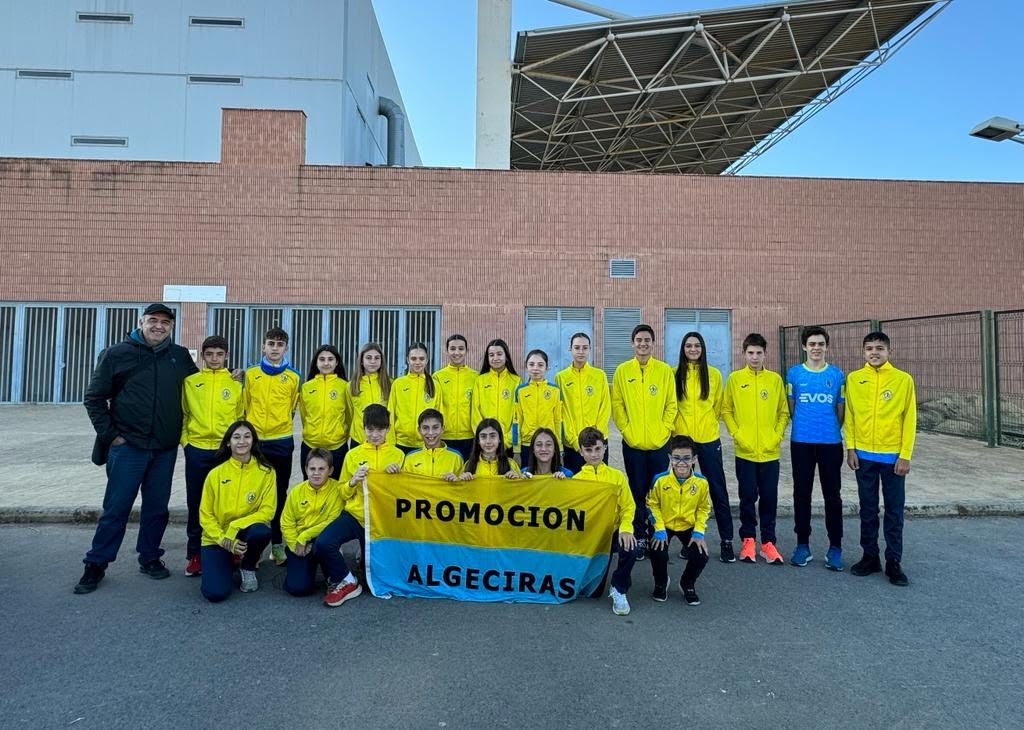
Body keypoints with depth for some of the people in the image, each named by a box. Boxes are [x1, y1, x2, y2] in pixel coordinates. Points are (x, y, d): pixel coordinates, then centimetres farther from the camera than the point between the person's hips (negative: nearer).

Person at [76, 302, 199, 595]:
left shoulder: (181, 356, 6)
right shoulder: (117, 354, -1)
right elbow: (94, 397, 1)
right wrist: (109, 434, -3)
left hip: (165, 449, 3)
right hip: (127, 446, -2)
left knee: (157, 507, 10)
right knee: (116, 508, 3)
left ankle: (150, 558, 25)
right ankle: (96, 565, 18)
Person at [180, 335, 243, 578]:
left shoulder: (235, 384, 4)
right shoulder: (190, 382, 5)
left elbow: (240, 416, 7)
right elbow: (183, 414, 8)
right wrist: (185, 440, -1)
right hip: (196, 450, 1)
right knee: (195, 504, 8)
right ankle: (194, 553, 19)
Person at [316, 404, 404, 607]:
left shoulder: (398, 455, 1)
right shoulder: (353, 455, 3)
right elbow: (343, 493, 8)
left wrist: (396, 477, -15)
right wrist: (353, 481, -13)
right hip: (354, 514, 1)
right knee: (323, 543, -26)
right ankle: (346, 581, -3)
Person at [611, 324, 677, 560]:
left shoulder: (664, 370, 2)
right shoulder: (622, 371, 2)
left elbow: (671, 404, 3)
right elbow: (616, 404, 2)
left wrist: (664, 430, -6)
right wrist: (626, 430, -7)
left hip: (659, 443, 0)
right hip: (632, 443, 0)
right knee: (637, 492, 7)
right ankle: (640, 538, 17)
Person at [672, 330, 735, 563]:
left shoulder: (714, 374, 2)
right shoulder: (675, 374, 0)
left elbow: (718, 406, 9)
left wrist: (706, 423, 10)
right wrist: (674, 425, 6)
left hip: (709, 440, 0)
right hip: (682, 439, 0)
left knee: (718, 490, 3)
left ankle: (726, 540, 13)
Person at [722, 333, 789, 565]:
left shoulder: (775, 379, 4)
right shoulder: (735, 378, 1)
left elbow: (783, 411, 8)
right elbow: (726, 410, 2)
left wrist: (778, 434, -4)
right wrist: (736, 434, -7)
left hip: (770, 451, 1)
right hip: (744, 451, -1)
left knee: (769, 498, 6)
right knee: (747, 497, 6)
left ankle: (768, 542, 18)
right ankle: (748, 539, 19)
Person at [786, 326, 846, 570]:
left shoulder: (837, 374, 3)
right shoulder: (794, 373, 2)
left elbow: (841, 409, 8)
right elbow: (790, 407, 7)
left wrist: (832, 430, 9)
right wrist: (804, 427, 8)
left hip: (831, 442, 0)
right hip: (801, 442, 0)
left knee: (832, 495, 4)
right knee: (802, 494, 7)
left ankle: (835, 548, 16)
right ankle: (803, 545, 18)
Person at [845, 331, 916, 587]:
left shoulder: (903, 379, -4)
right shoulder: (854, 379, 2)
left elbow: (909, 419, -3)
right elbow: (849, 416, 5)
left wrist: (905, 455, -7)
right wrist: (850, 448, -1)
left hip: (893, 456, -1)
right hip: (863, 455, 2)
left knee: (894, 511, 6)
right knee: (868, 510, 11)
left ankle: (894, 562, 17)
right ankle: (870, 556, 22)